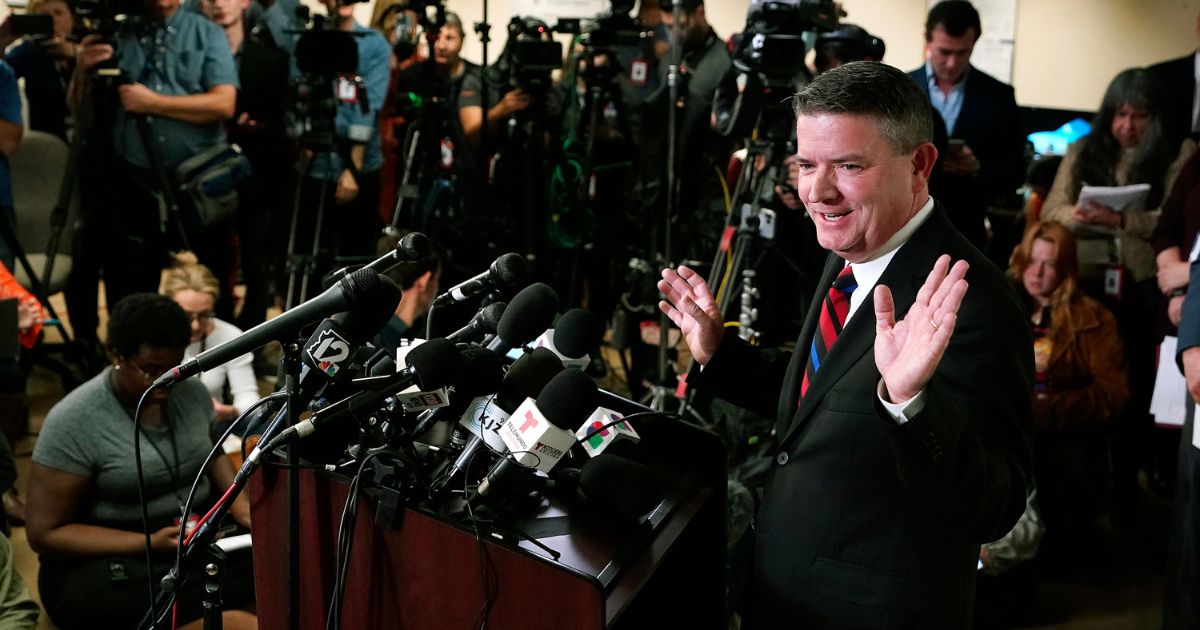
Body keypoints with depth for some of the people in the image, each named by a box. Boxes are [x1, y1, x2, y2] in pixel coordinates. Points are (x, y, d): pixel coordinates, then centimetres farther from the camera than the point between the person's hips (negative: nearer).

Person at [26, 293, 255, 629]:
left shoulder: (192, 391, 2)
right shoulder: (73, 422, -14)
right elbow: (45, 532, -11)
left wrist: (240, 505, 0)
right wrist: (150, 544, -21)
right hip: (109, 564, -7)